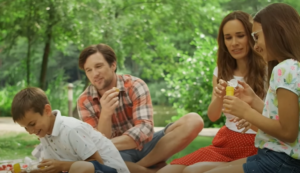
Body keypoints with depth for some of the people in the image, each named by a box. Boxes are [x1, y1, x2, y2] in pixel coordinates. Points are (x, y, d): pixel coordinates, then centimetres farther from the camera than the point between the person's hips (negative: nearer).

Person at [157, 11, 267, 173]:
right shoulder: (221, 72, 11)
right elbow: (213, 116, 7)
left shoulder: (267, 71, -7)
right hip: (225, 142, 5)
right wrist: (219, 97, -16)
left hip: (254, 146, -5)